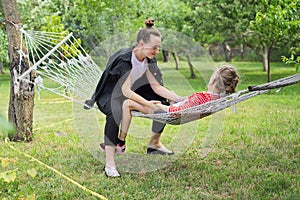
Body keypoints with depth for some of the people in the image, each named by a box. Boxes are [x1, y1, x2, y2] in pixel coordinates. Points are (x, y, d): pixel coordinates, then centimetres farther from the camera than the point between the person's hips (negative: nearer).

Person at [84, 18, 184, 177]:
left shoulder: (148, 60, -4)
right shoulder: (124, 59, -28)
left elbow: (156, 86, -4)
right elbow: (126, 91, -34)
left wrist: (180, 99, -14)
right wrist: (146, 103, -45)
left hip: (130, 95, 8)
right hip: (110, 97, -8)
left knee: (164, 103, -2)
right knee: (116, 111, -42)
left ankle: (154, 143, 19)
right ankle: (109, 163, -43)